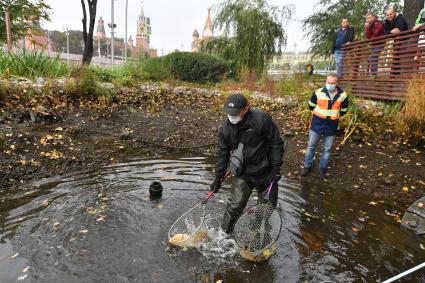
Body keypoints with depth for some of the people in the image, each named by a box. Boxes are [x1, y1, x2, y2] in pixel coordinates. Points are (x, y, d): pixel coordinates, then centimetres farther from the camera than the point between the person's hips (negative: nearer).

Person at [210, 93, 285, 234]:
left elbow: (276, 143, -12)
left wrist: (276, 168, -15)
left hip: (265, 174, -1)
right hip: (244, 175, 2)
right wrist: (218, 178, 1)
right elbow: (222, 153, 1)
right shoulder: (226, 127, -8)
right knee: (234, 207, -5)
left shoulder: (261, 119, -20)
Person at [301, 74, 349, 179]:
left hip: (331, 126, 1)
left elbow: (343, 110, 8)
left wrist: (334, 115, 3)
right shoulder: (318, 92, -11)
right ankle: (307, 166, 23)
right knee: (311, 146, 8)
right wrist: (320, 113, 7)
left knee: (327, 149, 11)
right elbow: (311, 106, 5)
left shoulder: (343, 95, -7)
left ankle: (322, 169, 27)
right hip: (317, 124, -1)